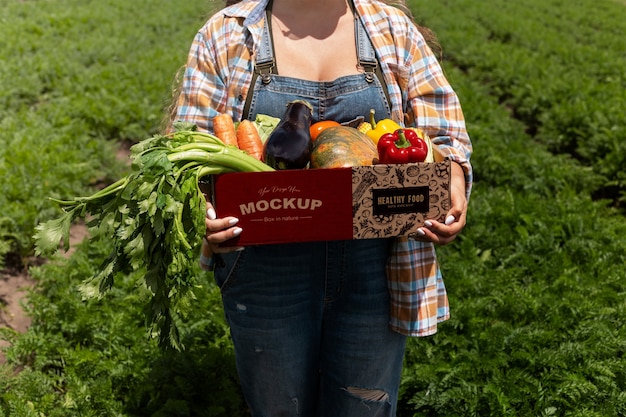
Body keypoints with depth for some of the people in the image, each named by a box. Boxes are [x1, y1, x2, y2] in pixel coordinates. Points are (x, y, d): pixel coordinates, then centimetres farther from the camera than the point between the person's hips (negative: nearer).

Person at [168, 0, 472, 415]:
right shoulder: (226, 34, 2)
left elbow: (443, 130, 6)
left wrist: (454, 178, -15)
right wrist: (199, 210, -22)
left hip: (375, 268, 1)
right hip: (266, 269, -1)